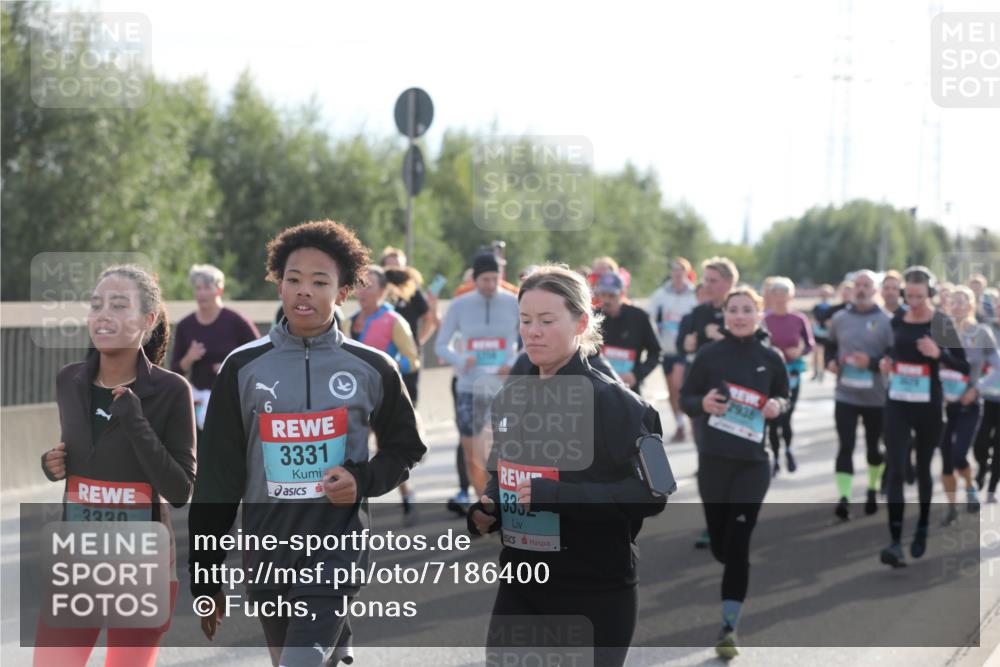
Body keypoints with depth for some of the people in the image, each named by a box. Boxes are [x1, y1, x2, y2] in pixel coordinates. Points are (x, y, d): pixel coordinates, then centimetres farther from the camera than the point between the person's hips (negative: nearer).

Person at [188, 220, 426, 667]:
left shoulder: (372, 369, -1)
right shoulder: (243, 367, 0)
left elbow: (406, 449, 12)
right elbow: (217, 477, 3)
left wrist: (364, 480, -10)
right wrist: (205, 578, 3)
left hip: (338, 549, -3)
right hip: (267, 552, 3)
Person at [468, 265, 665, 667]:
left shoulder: (614, 402, -13)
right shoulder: (510, 399, 9)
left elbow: (649, 494, -18)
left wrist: (554, 495, -25)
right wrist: (485, 509, 0)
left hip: (595, 595, -6)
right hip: (520, 588, 6)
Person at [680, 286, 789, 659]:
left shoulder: (771, 358, 0)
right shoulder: (709, 355, -1)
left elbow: (784, 396, 15)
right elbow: (685, 398, 5)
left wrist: (777, 406, -8)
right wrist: (703, 404, -17)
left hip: (753, 462, -1)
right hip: (713, 460, 1)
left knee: (738, 544, -9)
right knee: (719, 544, 10)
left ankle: (729, 626, -6)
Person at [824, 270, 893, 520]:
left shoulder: (885, 321, -6)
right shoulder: (839, 319, 5)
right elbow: (830, 346, 19)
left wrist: (872, 363, -22)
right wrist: (830, 362, -1)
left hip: (876, 397, -1)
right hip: (845, 395, 1)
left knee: (872, 447, 13)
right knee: (845, 447, -9)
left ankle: (873, 490, 35)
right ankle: (843, 498, -13)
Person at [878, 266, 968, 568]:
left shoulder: (941, 323, -9)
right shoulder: (896, 319, 2)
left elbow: (964, 366, -8)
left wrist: (939, 353, -24)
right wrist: (886, 362, 0)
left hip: (928, 406, -2)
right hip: (897, 404, 2)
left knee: (922, 469, 13)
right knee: (896, 470, -9)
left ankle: (922, 531, 34)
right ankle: (895, 542, -14)